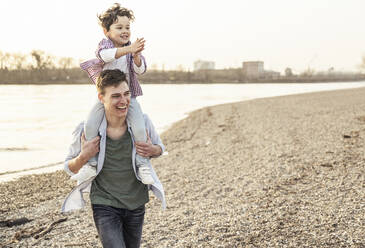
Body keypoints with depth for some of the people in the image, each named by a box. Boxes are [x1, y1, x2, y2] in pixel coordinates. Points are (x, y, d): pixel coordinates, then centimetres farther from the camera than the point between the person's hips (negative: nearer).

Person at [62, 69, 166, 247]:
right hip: (104, 205, -3)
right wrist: (83, 157, -22)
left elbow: (159, 147, 11)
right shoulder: (88, 132, -16)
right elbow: (70, 169, 0)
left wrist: (152, 150, -13)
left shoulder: (142, 123, -10)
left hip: (136, 205, 3)